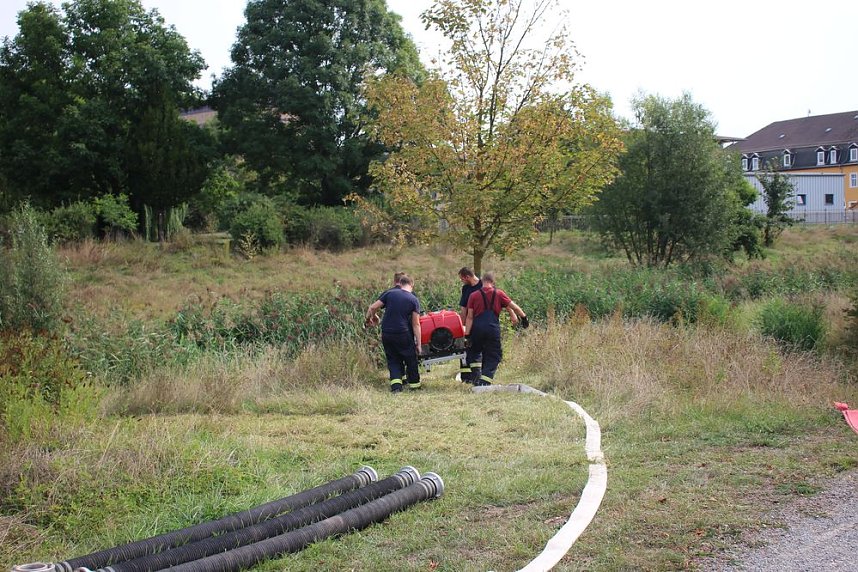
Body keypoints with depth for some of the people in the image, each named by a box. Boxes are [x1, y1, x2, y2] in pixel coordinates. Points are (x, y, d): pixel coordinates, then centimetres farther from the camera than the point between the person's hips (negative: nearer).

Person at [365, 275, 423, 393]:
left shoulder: (389, 293, 2)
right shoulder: (414, 300, -2)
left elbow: (372, 308, -1)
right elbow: (416, 324, -4)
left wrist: (369, 318, 19)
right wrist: (418, 343, -1)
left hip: (386, 334, 2)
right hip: (403, 335, -2)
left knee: (393, 360, 13)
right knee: (411, 360, 16)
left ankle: (396, 384, -4)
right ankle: (414, 383, 25)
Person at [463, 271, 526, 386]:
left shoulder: (473, 296, 5)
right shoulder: (499, 293, 5)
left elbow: (470, 317, 1)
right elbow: (513, 307, 8)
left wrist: (467, 334, 0)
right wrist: (524, 316, 21)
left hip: (477, 328, 1)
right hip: (493, 328, -1)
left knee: (473, 353, 20)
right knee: (493, 356, 9)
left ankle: (476, 375, 6)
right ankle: (485, 380, -3)